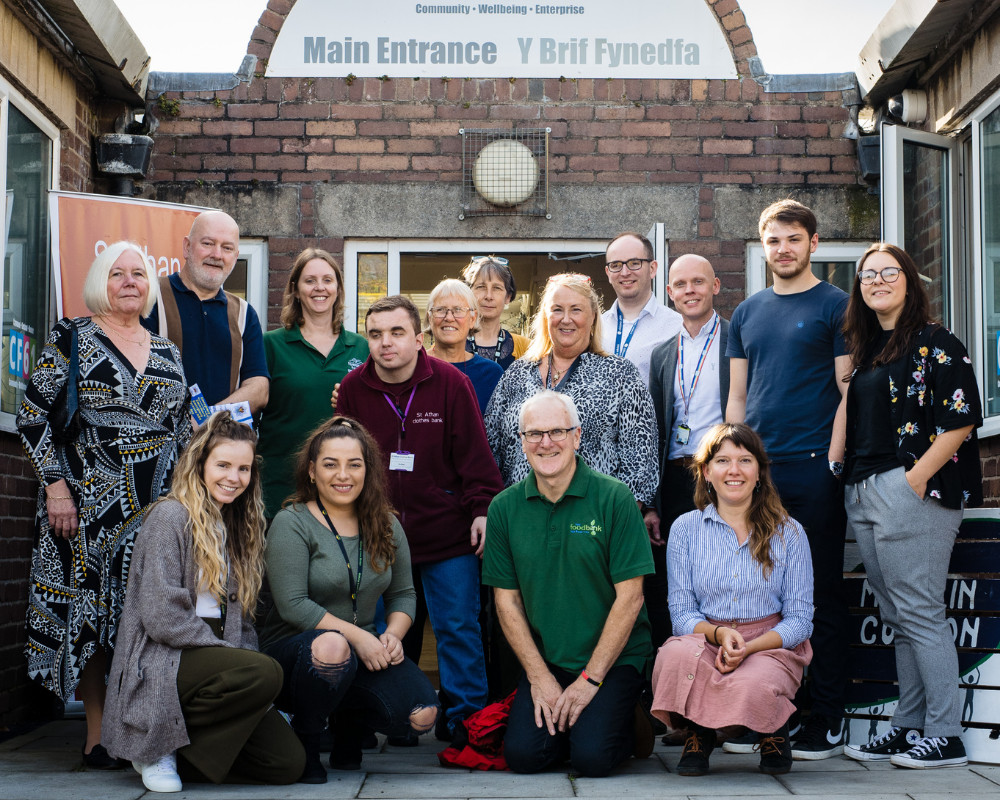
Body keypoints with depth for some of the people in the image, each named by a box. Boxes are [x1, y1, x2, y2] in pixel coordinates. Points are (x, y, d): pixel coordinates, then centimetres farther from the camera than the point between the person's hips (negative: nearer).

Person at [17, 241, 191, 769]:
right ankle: (98, 735, 7)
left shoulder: (166, 352, 14)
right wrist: (56, 485, -11)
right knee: (91, 607, -1)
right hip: (93, 501, -4)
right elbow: (32, 417, -3)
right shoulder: (71, 338, 1)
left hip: (162, 500, 4)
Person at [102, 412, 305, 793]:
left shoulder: (234, 525, 18)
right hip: (162, 663, -7)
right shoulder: (170, 516, -7)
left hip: (212, 660, 7)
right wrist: (238, 658, -13)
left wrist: (245, 657, 0)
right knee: (266, 673, -33)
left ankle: (179, 751, 6)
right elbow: (161, 617, -15)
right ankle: (160, 743, -14)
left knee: (288, 763, -9)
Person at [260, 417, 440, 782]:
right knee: (330, 646, -41)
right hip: (293, 648, -4)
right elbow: (293, 605, -17)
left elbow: (403, 594, 13)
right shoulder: (291, 524, -9)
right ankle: (304, 739, -10)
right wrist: (356, 636, -22)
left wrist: (393, 635, -8)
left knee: (422, 715, -21)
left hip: (366, 655, 5)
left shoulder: (386, 526, 8)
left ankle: (349, 718, 14)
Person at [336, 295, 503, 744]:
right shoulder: (353, 389, 2)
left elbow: (475, 455, -3)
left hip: (448, 536, -3)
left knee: (457, 628, -2)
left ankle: (465, 720, 7)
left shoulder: (451, 384, -4)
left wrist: (482, 509, -11)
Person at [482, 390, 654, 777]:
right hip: (544, 660, 3)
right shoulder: (504, 508, 1)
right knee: (523, 754, -16)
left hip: (615, 658, -3)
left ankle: (630, 724, 11)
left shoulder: (614, 498, -9)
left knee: (591, 758, -21)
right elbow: (507, 599, 4)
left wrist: (590, 679, -13)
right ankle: (564, 715, 15)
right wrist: (539, 676, -6)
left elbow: (629, 597, -10)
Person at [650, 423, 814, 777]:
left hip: (770, 646, -1)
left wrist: (748, 648, -15)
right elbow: (681, 612, 4)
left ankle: (773, 729, 4)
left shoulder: (788, 533, 4)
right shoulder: (685, 529, 5)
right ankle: (698, 732, -2)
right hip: (703, 641, 1)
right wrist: (719, 633, -18)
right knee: (677, 655, -36)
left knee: (751, 688, -36)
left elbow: (799, 619, 3)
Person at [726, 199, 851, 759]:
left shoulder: (835, 306, 2)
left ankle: (828, 722, 5)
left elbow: (847, 390, -3)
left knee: (822, 593, -1)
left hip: (813, 467, -5)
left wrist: (833, 461, -12)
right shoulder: (747, 313, 16)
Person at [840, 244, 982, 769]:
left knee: (919, 614, -5)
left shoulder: (934, 343, -5)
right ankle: (908, 727, 19)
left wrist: (916, 479, -16)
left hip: (910, 492, -8)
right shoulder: (863, 348, 18)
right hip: (862, 497, 8)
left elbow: (960, 422, -13)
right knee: (898, 619, 12)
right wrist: (853, 482, 11)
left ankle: (945, 736, 2)